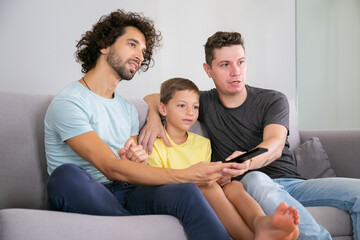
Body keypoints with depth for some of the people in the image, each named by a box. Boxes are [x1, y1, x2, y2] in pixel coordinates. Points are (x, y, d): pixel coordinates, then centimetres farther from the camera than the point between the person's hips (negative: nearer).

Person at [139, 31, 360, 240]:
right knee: (256, 179, -40)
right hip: (248, 187, -1)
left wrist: (247, 162, -37)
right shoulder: (205, 103, 13)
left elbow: (275, 145, -13)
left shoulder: (273, 100, 6)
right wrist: (154, 119, -4)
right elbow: (153, 99, 22)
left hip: (291, 183, 1)